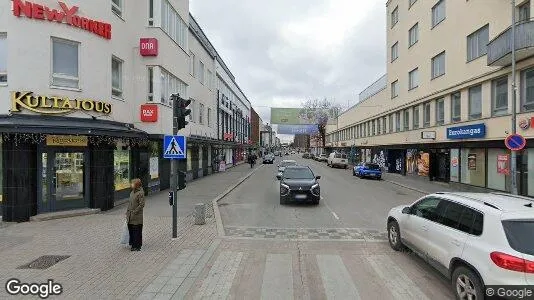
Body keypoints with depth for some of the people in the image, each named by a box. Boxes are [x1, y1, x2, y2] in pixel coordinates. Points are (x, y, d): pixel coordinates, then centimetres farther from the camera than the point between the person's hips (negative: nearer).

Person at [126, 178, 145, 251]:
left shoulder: (140, 193, -15)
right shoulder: (132, 192, 11)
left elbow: (142, 205, -18)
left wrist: (134, 212, -18)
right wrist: (128, 211, 13)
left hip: (137, 216, -8)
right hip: (130, 216, 8)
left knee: (137, 231, 1)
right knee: (130, 230, 15)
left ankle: (137, 246, 12)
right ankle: (133, 244, 30)